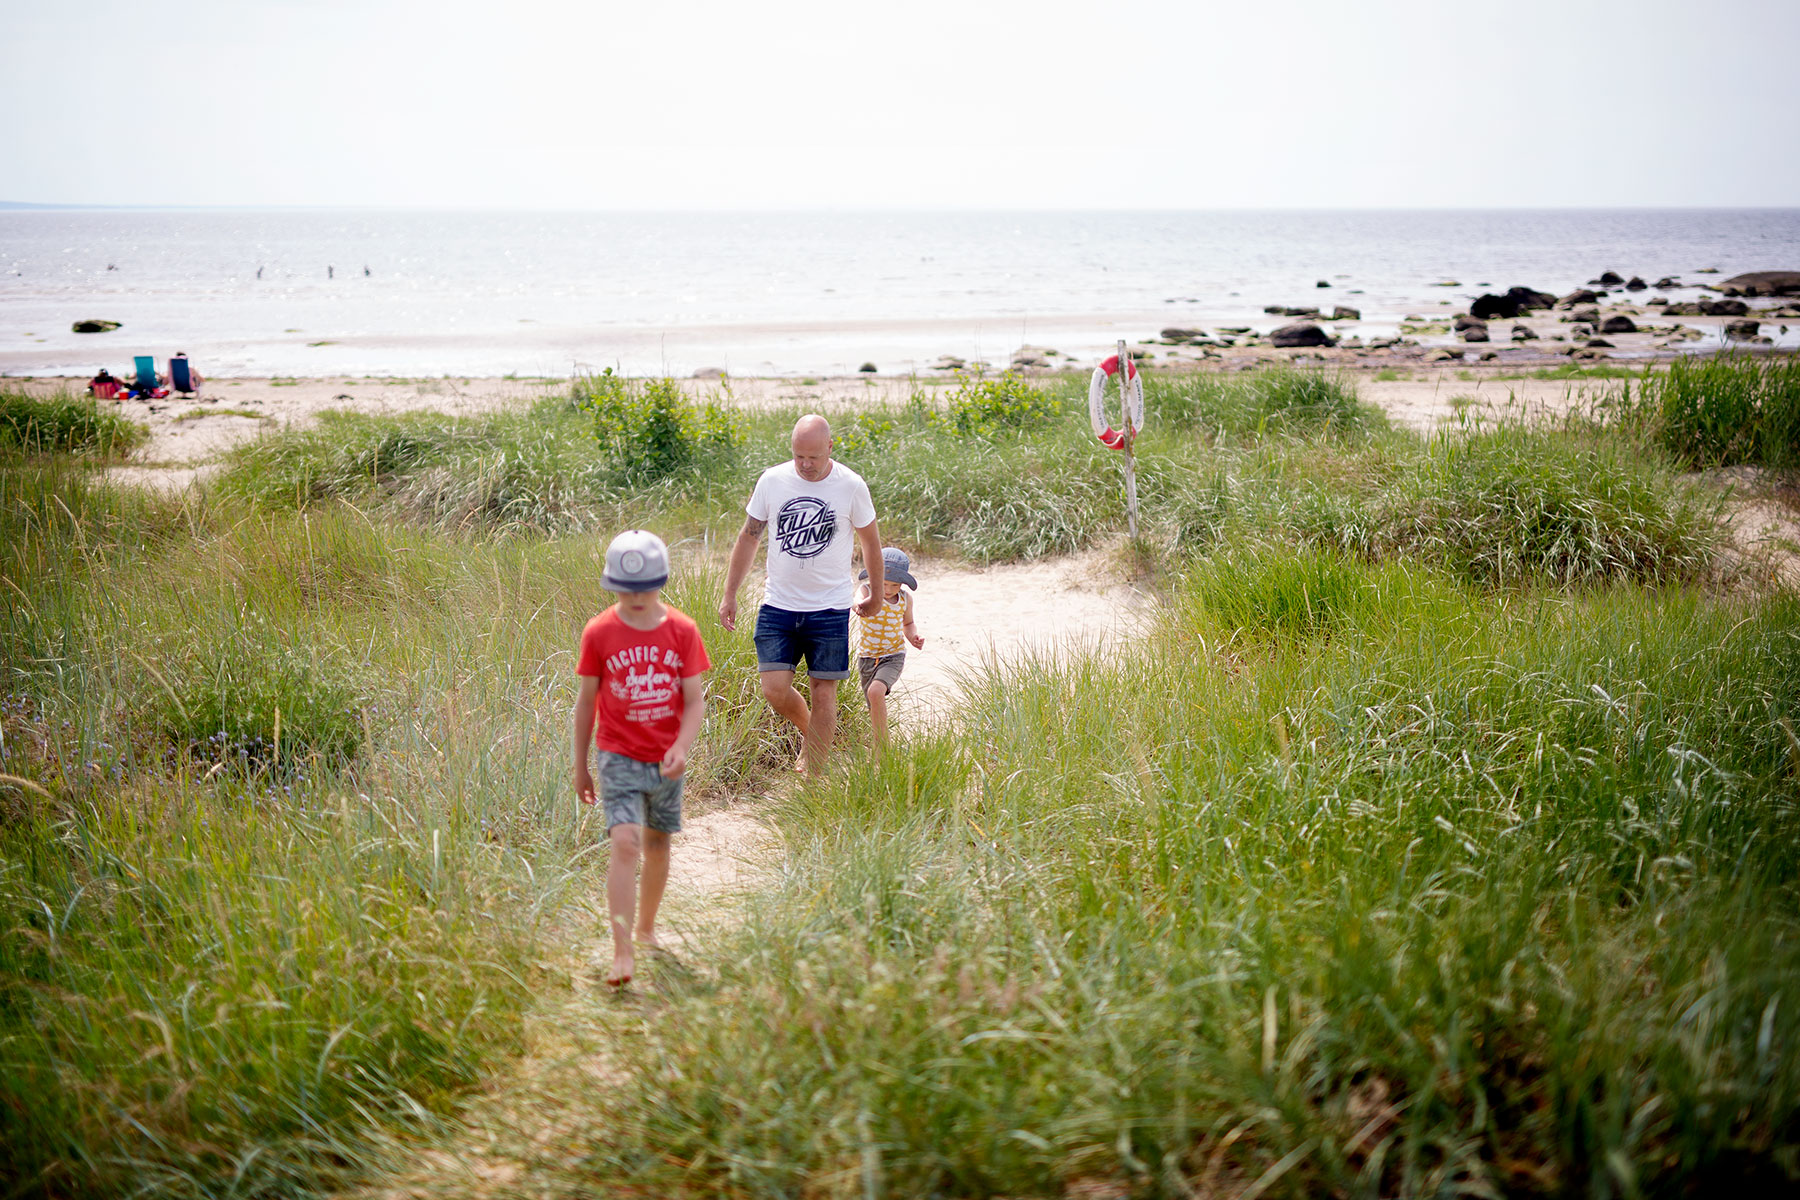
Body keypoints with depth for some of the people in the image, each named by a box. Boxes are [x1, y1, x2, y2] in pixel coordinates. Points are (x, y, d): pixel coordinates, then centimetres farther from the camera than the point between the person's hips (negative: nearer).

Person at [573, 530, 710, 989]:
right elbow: (586, 700, 1)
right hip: (620, 757, -3)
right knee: (624, 845, -16)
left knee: (657, 845, 16)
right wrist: (580, 766, 6)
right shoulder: (599, 633, -7)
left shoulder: (682, 631, -4)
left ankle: (646, 929, 38)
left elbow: (695, 699, -2)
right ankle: (623, 955, -18)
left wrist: (682, 747, -19)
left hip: (667, 761, 3)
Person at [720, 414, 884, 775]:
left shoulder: (851, 486, -7)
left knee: (823, 692, -2)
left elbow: (870, 542, 7)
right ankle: (809, 729, 27)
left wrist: (875, 596, 16)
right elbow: (748, 537, 8)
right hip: (778, 606, 2)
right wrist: (730, 595, 8)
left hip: (830, 608, -2)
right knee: (775, 690, -6)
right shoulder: (772, 481, -2)